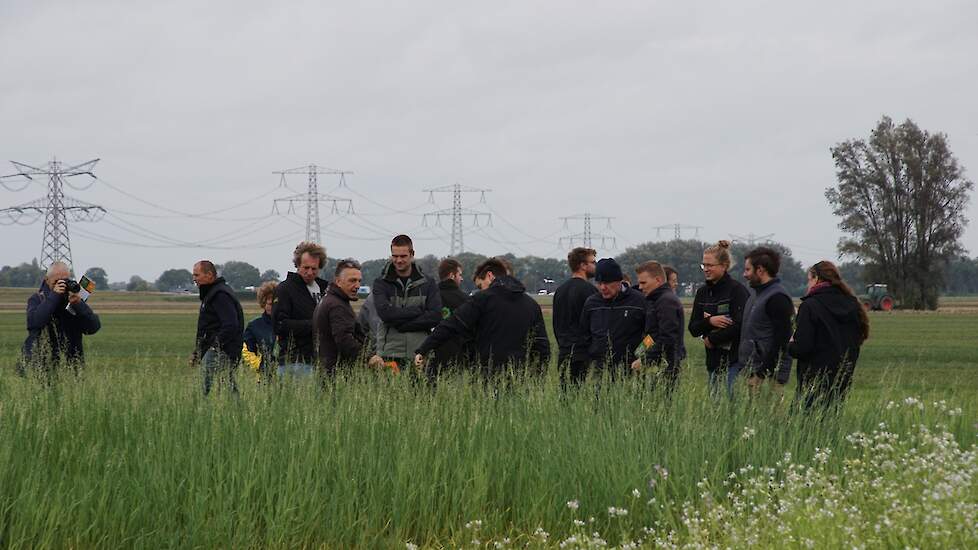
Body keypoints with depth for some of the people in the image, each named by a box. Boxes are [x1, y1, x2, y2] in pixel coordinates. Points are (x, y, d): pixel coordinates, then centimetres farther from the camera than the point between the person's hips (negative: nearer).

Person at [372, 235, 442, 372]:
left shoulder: (428, 283, 10)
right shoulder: (381, 283, 7)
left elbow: (435, 316, -3)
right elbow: (385, 313, -10)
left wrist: (400, 325, -8)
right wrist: (418, 310, -9)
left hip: (419, 355, 1)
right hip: (390, 354, -1)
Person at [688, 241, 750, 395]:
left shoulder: (737, 290, -8)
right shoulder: (702, 292, 12)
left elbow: (740, 326, -16)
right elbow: (693, 329, 9)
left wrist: (711, 339, -7)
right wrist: (709, 321, -12)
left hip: (734, 359, -6)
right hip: (713, 360, 6)